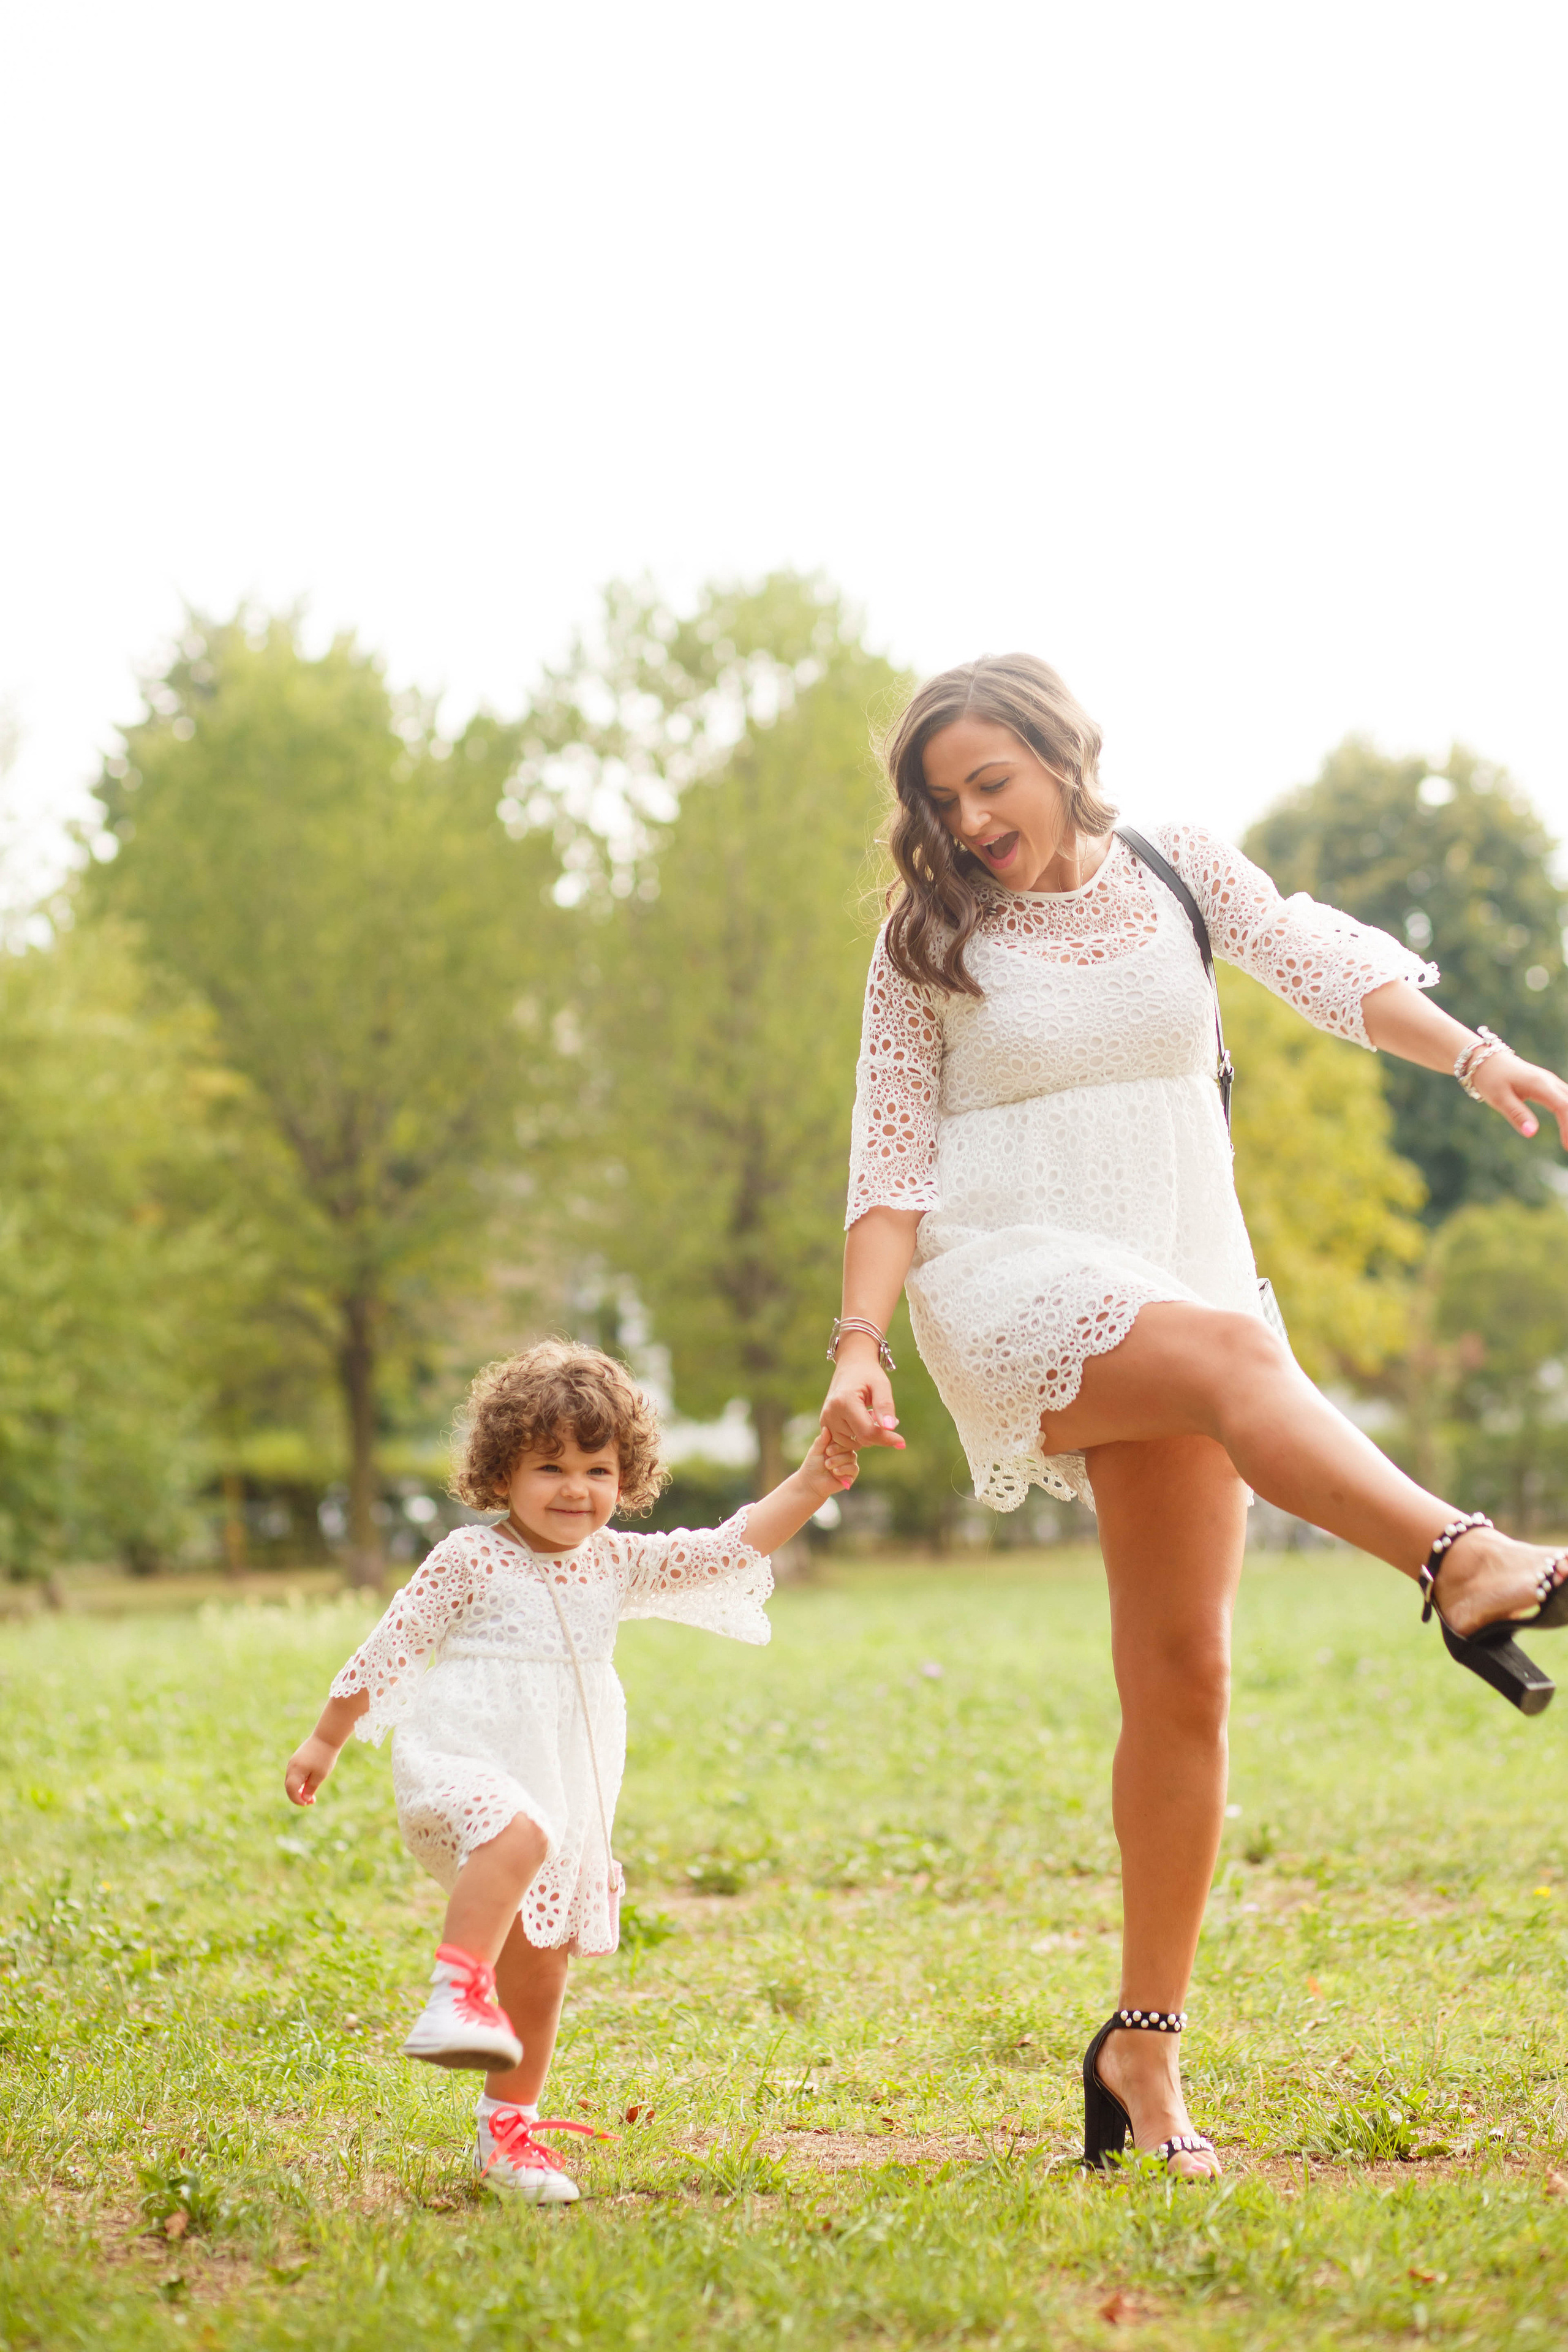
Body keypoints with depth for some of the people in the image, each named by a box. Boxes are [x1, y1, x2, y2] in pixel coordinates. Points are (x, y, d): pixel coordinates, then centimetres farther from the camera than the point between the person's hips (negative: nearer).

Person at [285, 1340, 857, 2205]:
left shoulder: (619, 1566, 9)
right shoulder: (470, 1561, -4)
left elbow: (730, 1548, 4)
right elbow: (388, 1651, 2)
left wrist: (809, 1486, -9)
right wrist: (324, 1742, 6)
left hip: (565, 1793, 6)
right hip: (462, 1767, -5)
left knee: (541, 1971, 10)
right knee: (515, 1835, -40)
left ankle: (507, 2132, 23)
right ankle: (459, 1992, -46)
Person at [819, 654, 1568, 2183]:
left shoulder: (1178, 873, 10)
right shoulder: (928, 942, 5)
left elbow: (1324, 963, -4)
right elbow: (893, 1155, 3)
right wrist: (859, 1342, -8)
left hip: (1180, 1270, 3)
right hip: (1010, 1285, -3)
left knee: (1184, 1676, -3)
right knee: (1233, 1351, -36)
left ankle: (1143, 2050, 3)